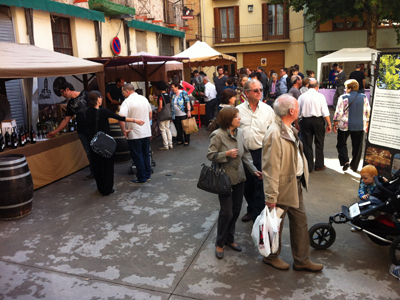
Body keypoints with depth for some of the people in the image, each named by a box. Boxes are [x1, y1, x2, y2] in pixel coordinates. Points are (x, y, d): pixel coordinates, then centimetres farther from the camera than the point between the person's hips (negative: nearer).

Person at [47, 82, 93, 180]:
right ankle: (93, 172, 18)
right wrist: (55, 131, 20)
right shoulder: (70, 103, 16)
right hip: (82, 131, 6)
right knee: (88, 152, 8)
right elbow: (66, 119, 21)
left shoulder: (85, 95, -4)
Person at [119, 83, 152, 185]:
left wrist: (124, 131, -16)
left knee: (137, 157, 4)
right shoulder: (144, 99, 7)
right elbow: (150, 113, 17)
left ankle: (141, 179, 12)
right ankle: (147, 175, 27)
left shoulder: (127, 101, -15)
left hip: (134, 134, -7)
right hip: (146, 132, 7)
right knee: (146, 154, 18)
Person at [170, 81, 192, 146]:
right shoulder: (172, 95, 9)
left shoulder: (183, 93, -4)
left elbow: (187, 102, -8)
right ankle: (180, 140, 22)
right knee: (178, 128, 10)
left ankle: (187, 141, 12)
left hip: (183, 114, -5)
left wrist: (189, 111, -15)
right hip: (176, 115, 5)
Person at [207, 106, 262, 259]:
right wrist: (226, 154, -24)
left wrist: (254, 170, 3)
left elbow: (245, 154, 9)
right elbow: (210, 155, -13)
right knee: (227, 211, -1)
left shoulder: (239, 132, 3)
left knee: (236, 209, 14)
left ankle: (229, 238, 34)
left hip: (239, 177, 6)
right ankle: (220, 243, 20)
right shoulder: (217, 135, -16)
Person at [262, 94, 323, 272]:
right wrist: (271, 197, -24)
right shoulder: (275, 134, -25)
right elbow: (271, 168, -26)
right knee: (276, 224, 11)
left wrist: (301, 178, 17)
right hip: (283, 187, -10)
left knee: (300, 221, 18)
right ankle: (271, 256, 34)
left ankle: (301, 260, 34)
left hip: (295, 184, 10)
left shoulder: (289, 129, 7)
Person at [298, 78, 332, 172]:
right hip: (318, 120, -1)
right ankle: (319, 165, 21)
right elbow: (325, 113, -8)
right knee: (319, 144, 13)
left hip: (305, 121, 1)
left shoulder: (302, 97, -1)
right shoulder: (320, 96, -6)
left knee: (307, 144, 7)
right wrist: (329, 124, -1)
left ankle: (309, 167, 12)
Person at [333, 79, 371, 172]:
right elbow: (368, 112, 8)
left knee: (341, 144, 12)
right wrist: (366, 124, 17)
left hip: (345, 125, -3)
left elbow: (338, 112, -10)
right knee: (357, 146, 12)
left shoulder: (343, 97, -9)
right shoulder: (364, 97, 4)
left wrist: (335, 124, -1)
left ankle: (345, 161, -5)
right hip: (360, 126, 3)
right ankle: (354, 166, 19)